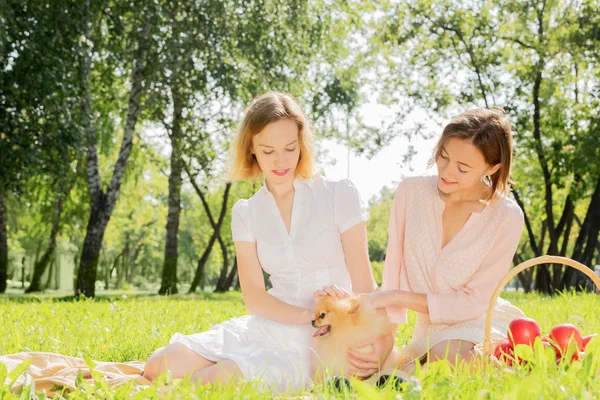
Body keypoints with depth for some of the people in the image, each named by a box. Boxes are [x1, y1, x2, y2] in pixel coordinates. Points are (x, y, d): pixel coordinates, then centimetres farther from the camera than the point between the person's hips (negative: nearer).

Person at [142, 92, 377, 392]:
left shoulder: (339, 196, -3)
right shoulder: (246, 214, 6)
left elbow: (364, 284, -5)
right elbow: (254, 298, -3)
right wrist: (309, 315, -22)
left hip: (323, 340, -4)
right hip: (268, 329, 4)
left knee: (216, 383, -28)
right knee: (159, 368, -16)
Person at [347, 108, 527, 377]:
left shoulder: (506, 218, -15)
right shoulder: (411, 192, -7)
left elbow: (474, 302, -12)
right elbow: (394, 274, -5)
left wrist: (397, 296, -19)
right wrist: (385, 337, -18)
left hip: (482, 329, -2)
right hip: (430, 333, 3)